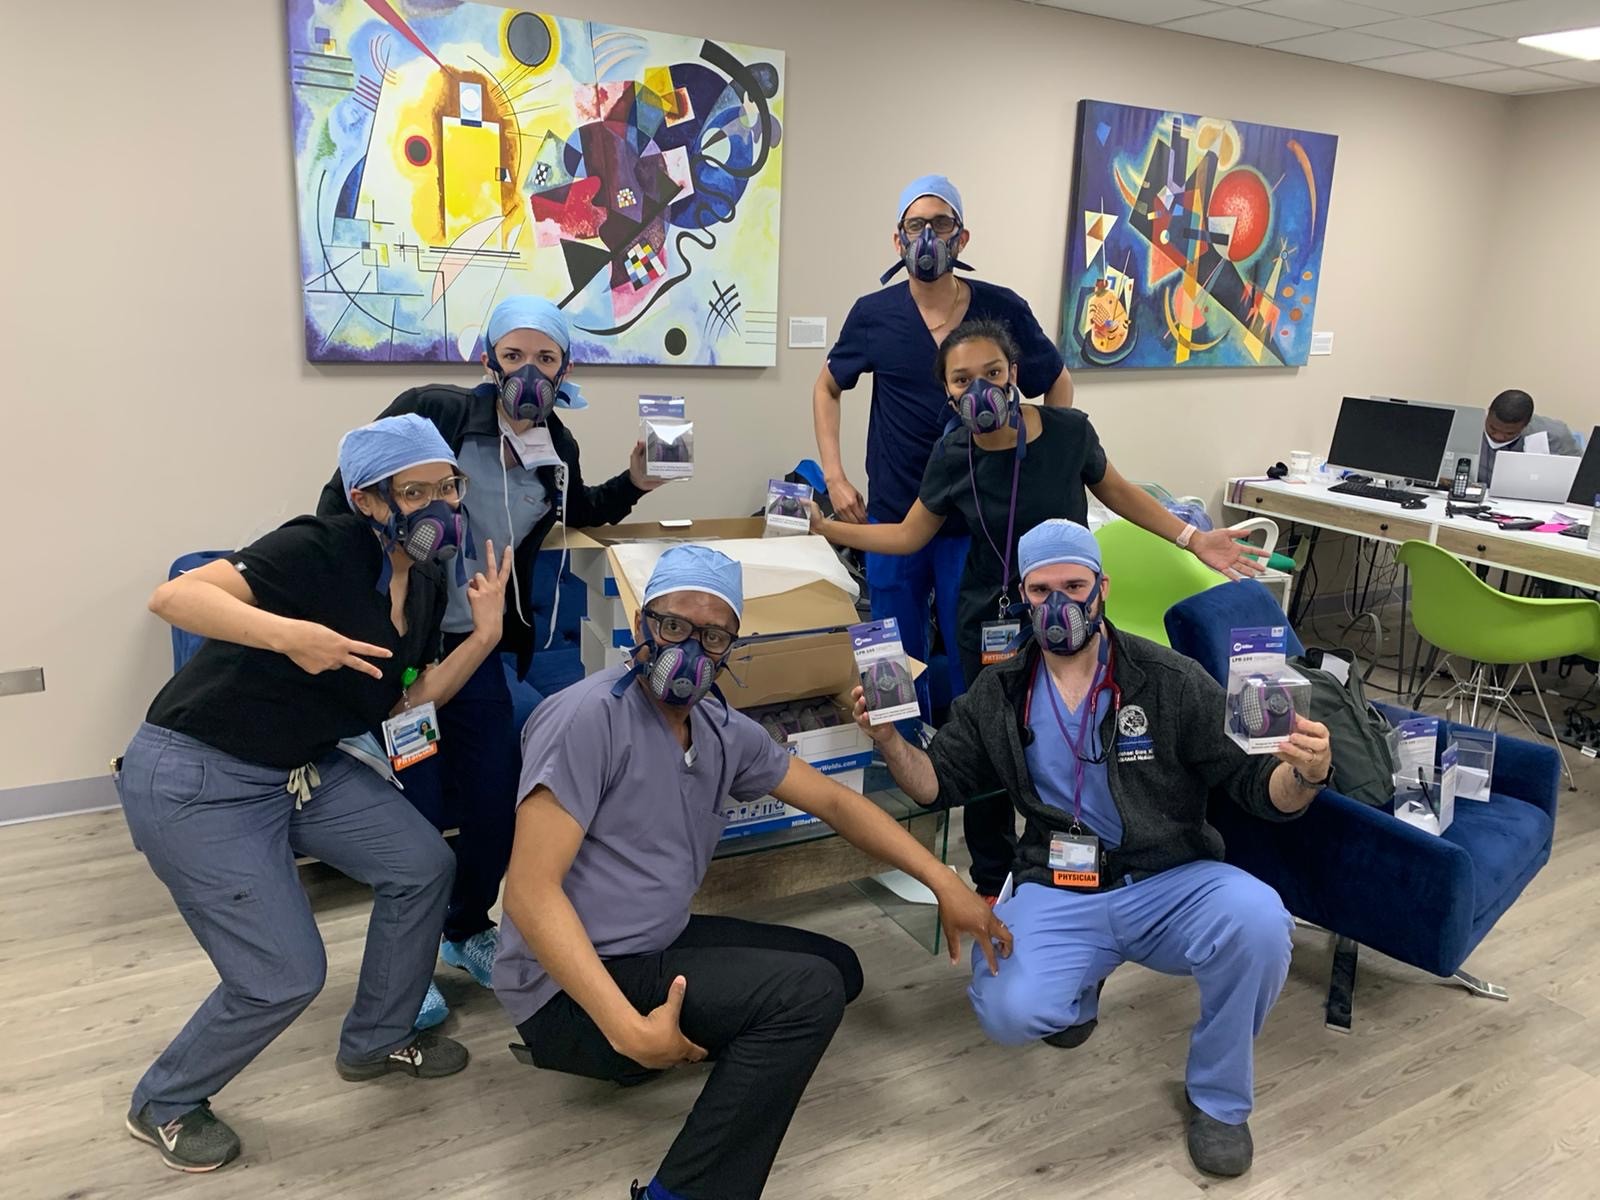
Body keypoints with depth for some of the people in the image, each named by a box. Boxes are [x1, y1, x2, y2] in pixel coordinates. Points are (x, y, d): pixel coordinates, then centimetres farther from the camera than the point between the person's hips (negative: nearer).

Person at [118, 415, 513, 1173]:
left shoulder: (425, 583, 1)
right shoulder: (323, 550, -24)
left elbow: (401, 706, 4)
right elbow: (173, 597, -31)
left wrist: (484, 635, -7)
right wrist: (286, 634, -46)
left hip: (304, 767, 8)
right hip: (193, 778, -8)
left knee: (422, 864, 5)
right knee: (286, 976, -7)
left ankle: (375, 1040, 28)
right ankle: (163, 1104, 24)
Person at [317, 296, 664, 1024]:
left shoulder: (557, 449, 1)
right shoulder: (433, 412, -16)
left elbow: (581, 514, 23)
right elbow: (345, 496, -11)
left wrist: (634, 482, 5)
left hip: (476, 646, 5)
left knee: (497, 799, 8)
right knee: (416, 807, 0)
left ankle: (467, 929, 35)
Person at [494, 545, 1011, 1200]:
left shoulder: (727, 733, 3)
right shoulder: (587, 717, -20)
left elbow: (835, 802, 11)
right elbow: (530, 892, -24)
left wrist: (944, 882, 4)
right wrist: (628, 1028, -31)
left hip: (661, 948, 9)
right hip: (571, 991, -8)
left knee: (838, 966, 11)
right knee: (810, 991, -20)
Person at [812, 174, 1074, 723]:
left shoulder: (1003, 310, -4)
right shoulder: (874, 314, -2)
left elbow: (1059, 387, 10)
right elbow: (827, 389, 13)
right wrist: (834, 476, 4)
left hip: (979, 521, -1)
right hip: (892, 517, 1)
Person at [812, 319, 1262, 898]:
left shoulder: (1068, 431, -13)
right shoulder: (952, 458, -9)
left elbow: (1115, 491, 5)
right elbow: (908, 535, 3)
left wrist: (1192, 538, 2)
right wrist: (824, 527, -3)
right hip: (991, 626, 1)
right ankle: (992, 883, 31)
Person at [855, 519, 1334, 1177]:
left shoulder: (1171, 680, -6)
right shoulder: (998, 695, 3)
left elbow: (1256, 789, -5)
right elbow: (937, 784, 7)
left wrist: (1303, 773, -29)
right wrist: (890, 739, -13)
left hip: (1172, 885, 0)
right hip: (1056, 892, 1)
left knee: (1257, 921, -32)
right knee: (1009, 1013, -26)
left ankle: (1219, 1097, -1)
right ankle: (1081, 984, 16)